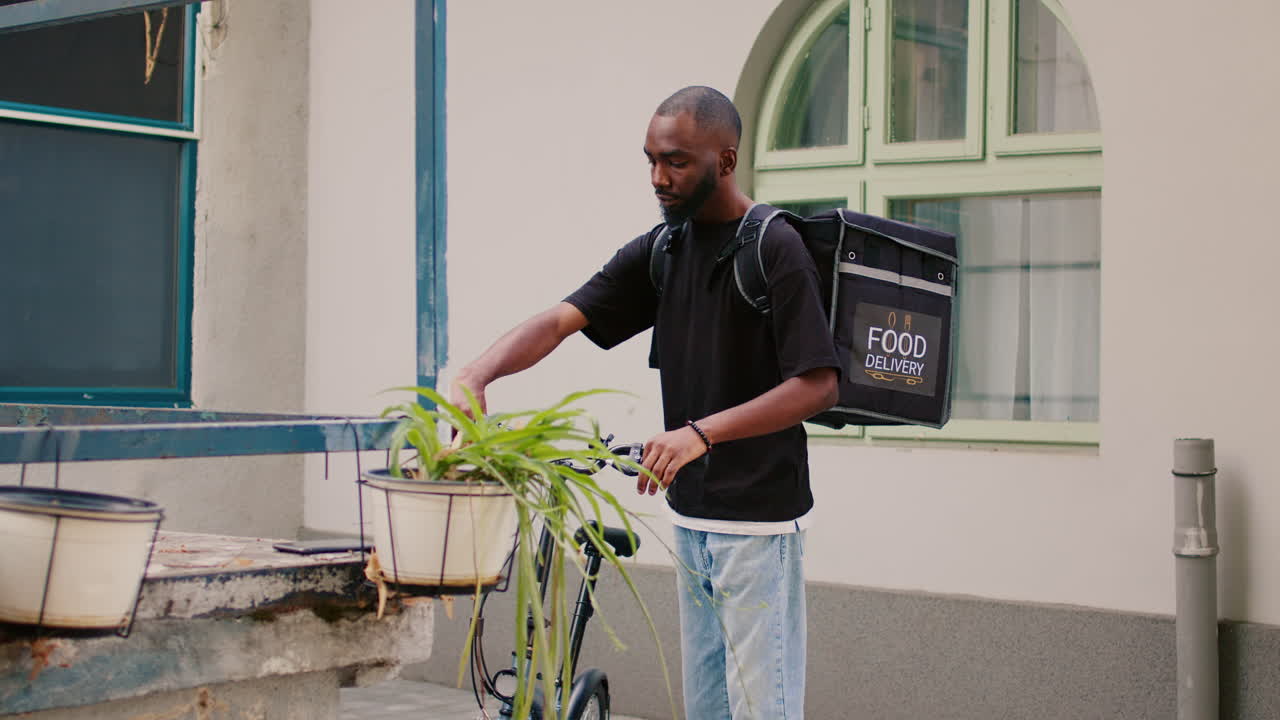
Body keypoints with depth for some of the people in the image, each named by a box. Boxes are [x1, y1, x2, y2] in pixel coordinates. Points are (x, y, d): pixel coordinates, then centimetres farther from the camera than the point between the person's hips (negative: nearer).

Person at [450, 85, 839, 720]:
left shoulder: (776, 250, -12)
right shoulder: (659, 251, 9)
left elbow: (818, 385, -18)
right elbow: (562, 318, 1)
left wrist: (701, 432, -27)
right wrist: (476, 375, -17)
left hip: (759, 521, -7)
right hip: (691, 518, 7)